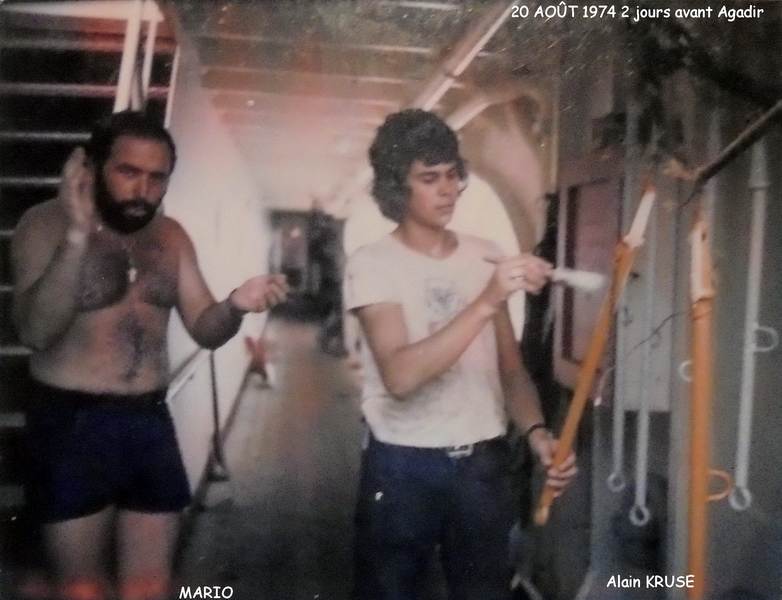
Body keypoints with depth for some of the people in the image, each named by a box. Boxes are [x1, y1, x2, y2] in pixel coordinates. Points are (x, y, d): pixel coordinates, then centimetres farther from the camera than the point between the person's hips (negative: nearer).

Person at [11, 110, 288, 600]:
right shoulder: (47, 224, -9)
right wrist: (78, 235, -33)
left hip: (150, 421, 4)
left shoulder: (171, 236, 5)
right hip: (71, 422, -4)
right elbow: (36, 331, -23)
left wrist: (235, 306, -19)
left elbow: (205, 330, 3)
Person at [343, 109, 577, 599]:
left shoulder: (485, 257, 6)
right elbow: (400, 376, -25)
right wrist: (487, 302, -31)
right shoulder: (373, 264, -10)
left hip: (484, 463, 4)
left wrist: (536, 431, -10)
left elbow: (510, 367, 8)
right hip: (402, 467, -4)